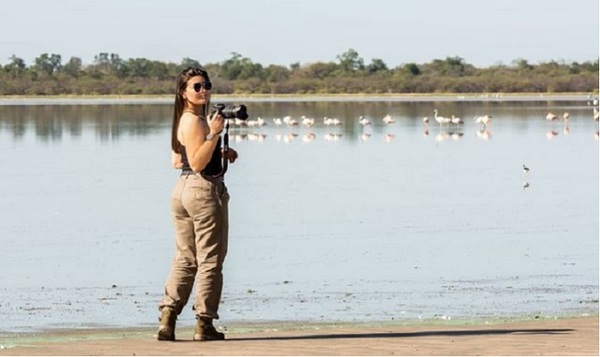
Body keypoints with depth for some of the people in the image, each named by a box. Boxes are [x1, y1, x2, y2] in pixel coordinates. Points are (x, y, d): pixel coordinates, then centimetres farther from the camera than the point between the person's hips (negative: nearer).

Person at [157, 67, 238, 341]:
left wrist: (219, 153, 16)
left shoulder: (181, 120, 13)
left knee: (185, 258, 13)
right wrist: (213, 134, -28)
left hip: (182, 190, 9)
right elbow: (198, 163, -22)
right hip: (204, 190, -9)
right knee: (210, 260, 0)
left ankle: (167, 318, 5)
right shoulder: (196, 122, -16)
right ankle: (204, 324, 2)